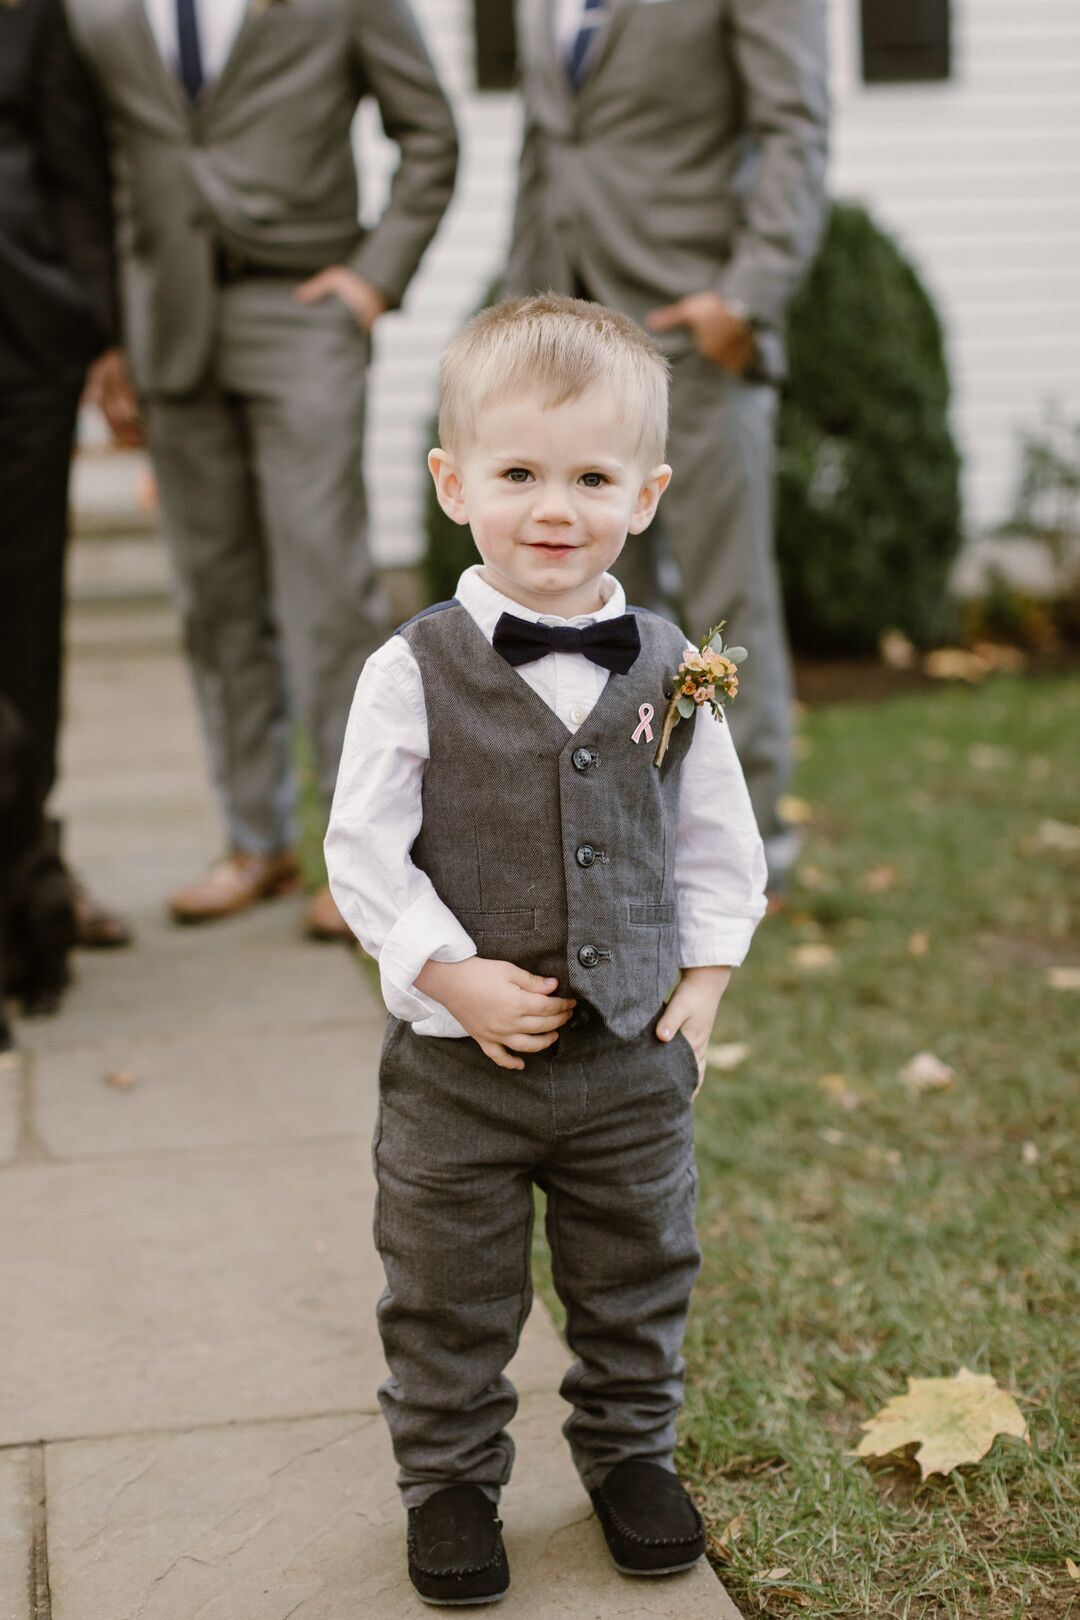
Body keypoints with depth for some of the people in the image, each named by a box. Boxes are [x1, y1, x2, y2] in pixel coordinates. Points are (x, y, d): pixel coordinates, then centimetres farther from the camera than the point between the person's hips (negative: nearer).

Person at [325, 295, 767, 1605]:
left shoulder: (670, 669, -3)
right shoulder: (414, 673, -12)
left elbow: (720, 843, 6)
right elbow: (364, 853, -10)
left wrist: (702, 981, 0)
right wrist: (455, 977, -17)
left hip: (635, 1056, 3)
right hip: (456, 1060, -2)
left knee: (637, 1282, 18)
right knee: (449, 1298, 11)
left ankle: (629, 1450, 40)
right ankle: (449, 1480, 31)